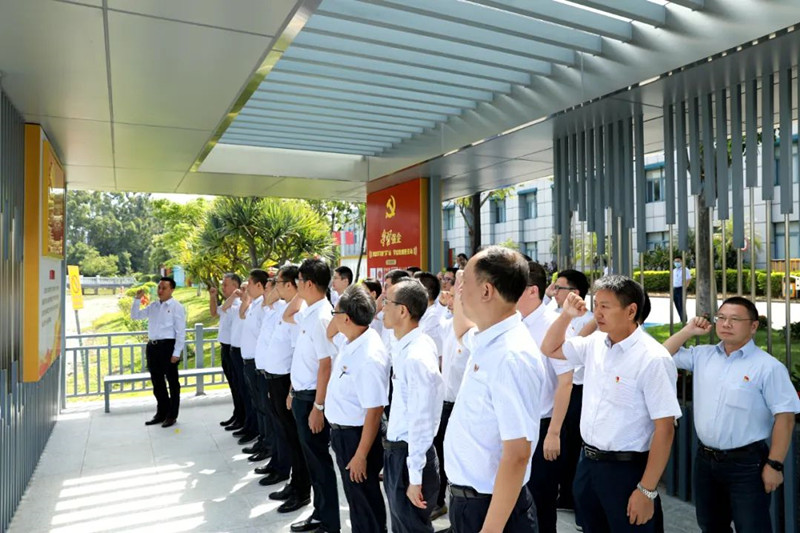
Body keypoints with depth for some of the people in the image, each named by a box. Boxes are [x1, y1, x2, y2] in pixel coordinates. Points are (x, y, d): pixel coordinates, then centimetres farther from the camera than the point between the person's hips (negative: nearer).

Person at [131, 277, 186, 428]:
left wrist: (176, 353, -15)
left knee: (172, 382, 6)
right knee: (157, 382, 15)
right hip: (152, 346, 7)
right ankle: (161, 413, 29)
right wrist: (137, 299, 6)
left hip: (168, 346, -7)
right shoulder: (153, 306, 13)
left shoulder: (176, 307, -7)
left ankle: (172, 415, 18)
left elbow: (181, 332, -11)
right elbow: (135, 316, 21)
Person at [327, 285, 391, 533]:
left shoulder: (369, 356, -30)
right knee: (356, 498, 26)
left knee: (364, 502, 12)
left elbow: (374, 411, -28)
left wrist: (361, 455, -22)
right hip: (342, 431, 9)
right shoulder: (351, 344, -3)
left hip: (357, 436, -9)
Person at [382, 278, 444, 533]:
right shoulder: (405, 347, 2)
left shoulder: (416, 356, -26)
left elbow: (421, 422, -24)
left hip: (408, 455, -9)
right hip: (397, 450, 9)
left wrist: (415, 478, -19)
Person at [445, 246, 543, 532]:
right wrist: (458, 296, 12)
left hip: (491, 506, -8)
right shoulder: (486, 341, -1)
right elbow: (462, 331, 26)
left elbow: (517, 455, -27)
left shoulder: (511, 357, -27)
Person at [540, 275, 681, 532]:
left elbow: (664, 428, -18)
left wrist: (647, 490, -17)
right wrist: (567, 315, 1)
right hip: (587, 462, 7)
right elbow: (550, 349, 17)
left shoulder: (652, 358, -18)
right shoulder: (594, 343, 2)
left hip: (627, 470, -6)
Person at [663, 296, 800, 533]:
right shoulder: (702, 355, 4)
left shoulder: (768, 366, -12)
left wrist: (775, 464, -14)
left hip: (746, 463, -5)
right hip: (705, 459, 6)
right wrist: (688, 331, -1)